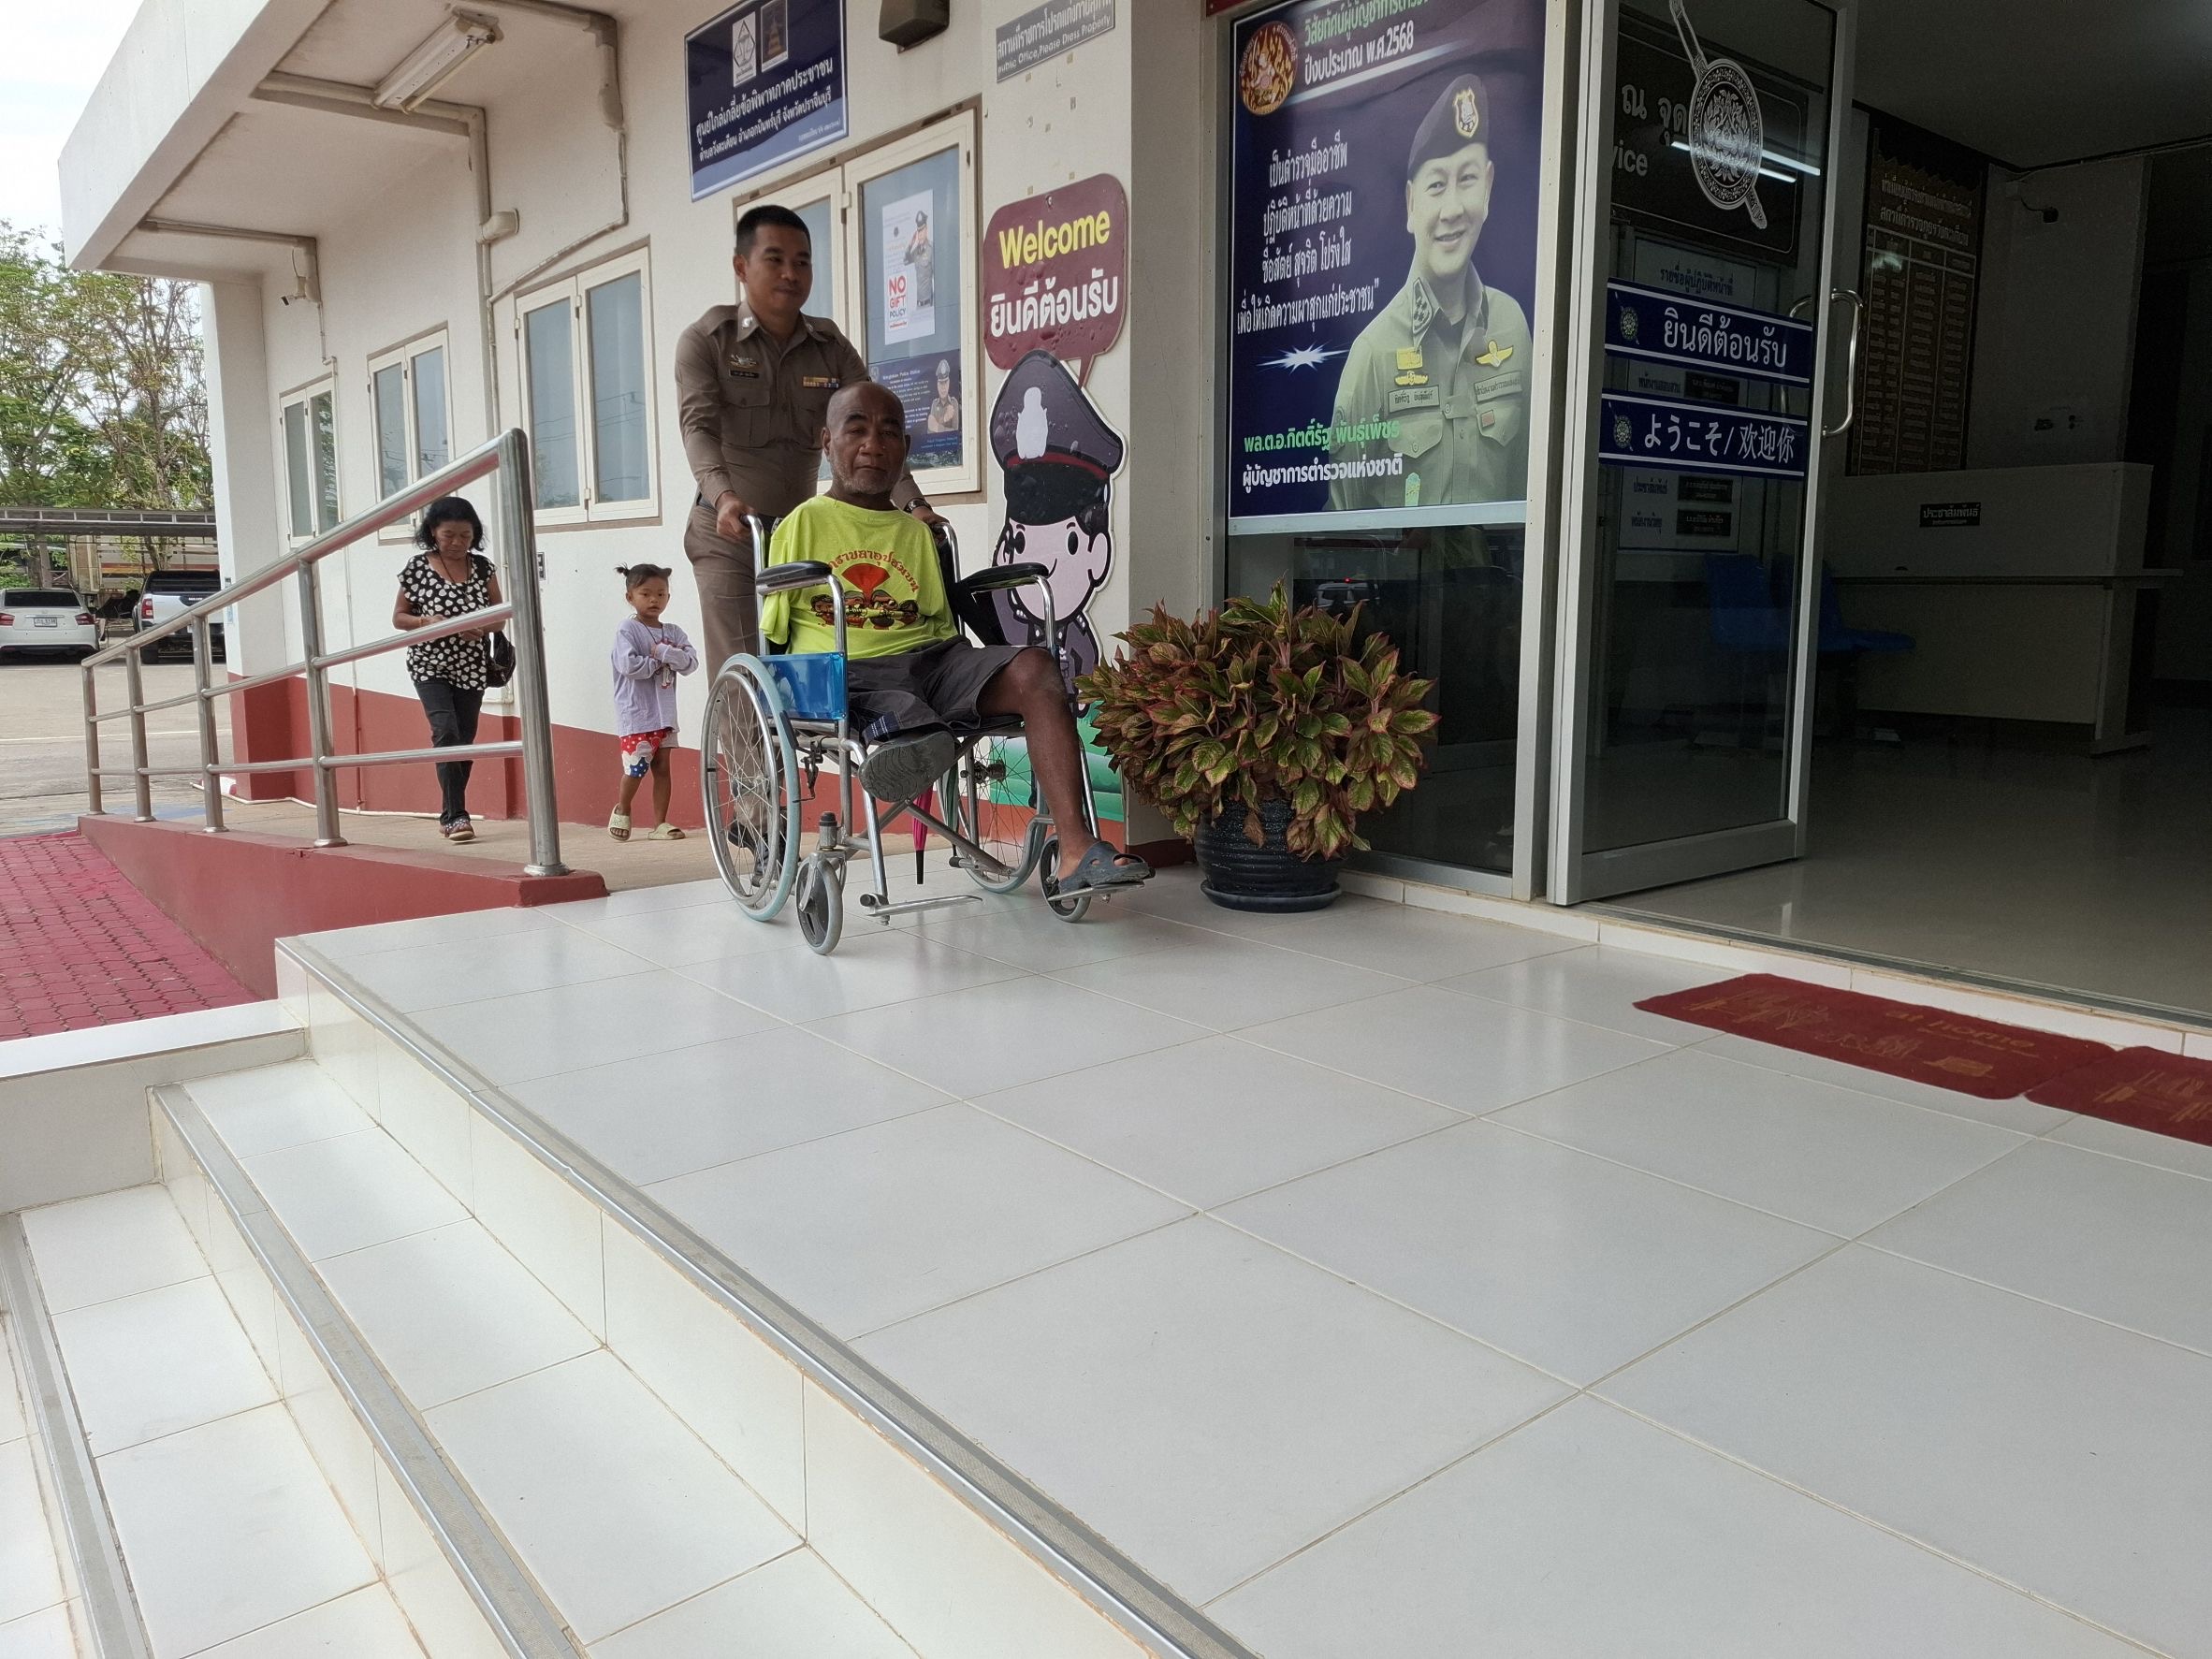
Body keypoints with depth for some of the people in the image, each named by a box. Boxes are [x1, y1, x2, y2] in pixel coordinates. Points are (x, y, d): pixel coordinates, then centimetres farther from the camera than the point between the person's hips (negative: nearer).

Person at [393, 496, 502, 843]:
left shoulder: (482, 566, 2)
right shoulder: (418, 567, -4)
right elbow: (398, 618, 2)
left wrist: (480, 627, -16)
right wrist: (427, 622, -19)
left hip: (471, 667, 3)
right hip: (430, 666, -3)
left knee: (464, 739, 8)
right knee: (446, 731, -18)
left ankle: (450, 815, 22)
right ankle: (455, 815, -17)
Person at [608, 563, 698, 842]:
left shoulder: (673, 632, 9)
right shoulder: (627, 629, -6)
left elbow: (691, 662, -4)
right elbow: (629, 665, -19)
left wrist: (663, 652, -16)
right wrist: (662, 661, -9)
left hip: (664, 712, 5)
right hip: (636, 713, -5)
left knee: (662, 767, 6)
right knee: (636, 768, -4)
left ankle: (660, 823, 12)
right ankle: (622, 810, 23)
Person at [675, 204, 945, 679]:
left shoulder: (831, 347, 6)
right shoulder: (706, 341, -2)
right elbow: (699, 426, -16)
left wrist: (913, 504, -22)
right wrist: (724, 497, -36)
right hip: (729, 534, -3)